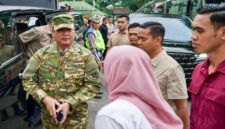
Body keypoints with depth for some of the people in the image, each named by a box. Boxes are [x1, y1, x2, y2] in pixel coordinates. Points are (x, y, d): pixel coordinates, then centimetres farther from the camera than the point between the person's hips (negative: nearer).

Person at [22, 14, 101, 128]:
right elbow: (28, 80, 2)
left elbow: (93, 84, -8)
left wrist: (70, 103, -17)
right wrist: (45, 99, -13)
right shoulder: (42, 54, -1)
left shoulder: (85, 55, -6)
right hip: (48, 115, 2)